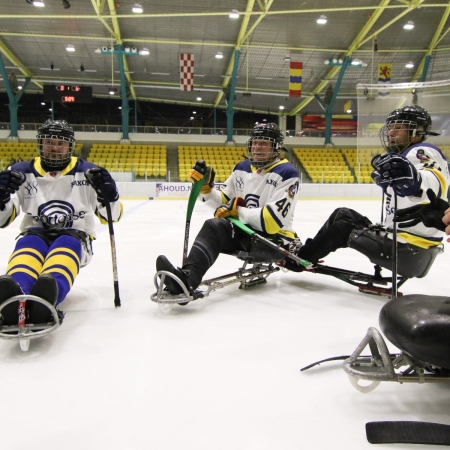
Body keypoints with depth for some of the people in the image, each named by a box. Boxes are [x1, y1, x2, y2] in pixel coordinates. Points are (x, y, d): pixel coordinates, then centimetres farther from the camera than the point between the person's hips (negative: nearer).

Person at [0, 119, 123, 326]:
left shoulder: (87, 172, 2)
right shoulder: (22, 173, 5)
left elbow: (110, 216, 2)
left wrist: (108, 194, -21)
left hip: (75, 237, -1)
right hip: (35, 235, 1)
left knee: (65, 249, -37)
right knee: (26, 247, -35)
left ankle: (45, 297, -69)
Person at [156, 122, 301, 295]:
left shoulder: (286, 173, -10)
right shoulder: (241, 169, 10)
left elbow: (275, 218, -20)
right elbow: (225, 204, 14)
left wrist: (239, 211, -18)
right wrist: (205, 188, -3)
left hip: (275, 237, -5)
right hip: (244, 231, 6)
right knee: (213, 226, -27)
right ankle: (187, 277, -44)